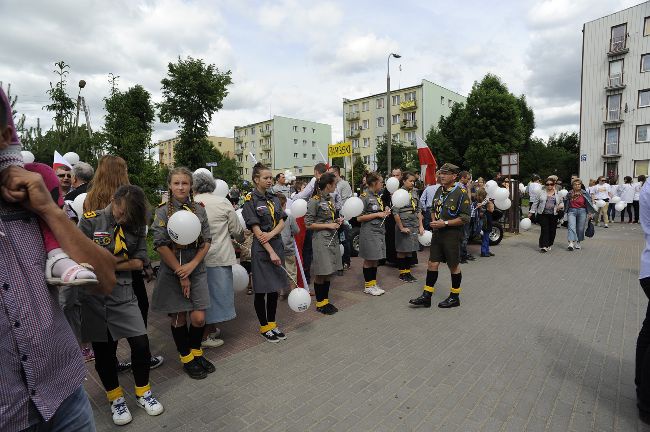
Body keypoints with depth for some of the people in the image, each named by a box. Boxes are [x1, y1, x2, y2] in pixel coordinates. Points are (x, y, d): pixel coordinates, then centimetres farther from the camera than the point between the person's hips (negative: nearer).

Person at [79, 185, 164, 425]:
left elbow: (138, 263, -1)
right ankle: (115, 398, 33)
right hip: (93, 294, -2)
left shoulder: (136, 226, 2)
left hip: (123, 293, 2)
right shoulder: (91, 221, -6)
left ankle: (142, 392, 25)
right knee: (104, 349, 11)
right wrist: (121, 258, -9)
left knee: (141, 343, 0)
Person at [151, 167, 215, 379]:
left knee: (199, 318, 0)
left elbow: (207, 242, 2)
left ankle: (195, 351, 28)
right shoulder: (162, 211, -4)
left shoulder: (199, 210, 3)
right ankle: (186, 358, 29)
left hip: (197, 270, 2)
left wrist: (192, 265, -11)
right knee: (179, 318, 9)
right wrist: (181, 273, -11)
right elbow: (161, 245, -10)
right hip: (172, 271, -2)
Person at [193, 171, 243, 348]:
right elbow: (237, 231, -1)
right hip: (219, 256, -3)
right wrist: (241, 238, 20)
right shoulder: (223, 202, -6)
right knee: (216, 292, 8)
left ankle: (210, 329, 30)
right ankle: (206, 336, 13)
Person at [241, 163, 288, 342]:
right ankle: (264, 327, 21)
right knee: (261, 290, 6)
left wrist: (271, 234, -16)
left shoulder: (274, 198, 11)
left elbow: (282, 222, 4)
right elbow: (256, 229, -14)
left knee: (275, 288, 13)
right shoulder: (251, 200, -8)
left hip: (277, 245, 6)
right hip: (261, 249, -6)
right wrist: (271, 252, -17)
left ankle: (272, 324, 27)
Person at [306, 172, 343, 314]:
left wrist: (337, 221, 4)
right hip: (320, 240, -8)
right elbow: (308, 224, -14)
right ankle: (320, 303, 17)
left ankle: (325, 300, 26)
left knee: (328, 273, 13)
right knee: (320, 273, 2)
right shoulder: (314, 201, -13)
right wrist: (328, 225, -15)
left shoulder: (330, 199, 11)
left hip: (332, 239, 8)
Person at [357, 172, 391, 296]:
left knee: (375, 260, 12)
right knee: (369, 260, 3)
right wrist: (377, 214, -16)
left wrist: (385, 212, 3)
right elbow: (359, 218, -14)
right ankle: (368, 286, 15)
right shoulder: (365, 196, -11)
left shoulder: (377, 196, 13)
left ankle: (373, 284, 22)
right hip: (369, 232, -8)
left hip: (379, 231, 8)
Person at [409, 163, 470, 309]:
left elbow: (465, 218, -16)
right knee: (432, 264, 7)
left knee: (454, 266, 8)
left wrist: (445, 223, -20)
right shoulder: (439, 191, 9)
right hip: (437, 233, 6)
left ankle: (455, 297, 25)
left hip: (452, 235, -6)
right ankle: (426, 297, 15)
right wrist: (434, 222, 3)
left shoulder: (461, 193, -12)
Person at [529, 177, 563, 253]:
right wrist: (531, 212, 1)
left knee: (552, 230, 5)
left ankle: (549, 245, 22)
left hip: (553, 215, 2)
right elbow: (535, 203, 6)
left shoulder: (558, 193, 10)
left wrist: (561, 205, -6)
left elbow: (561, 202, 18)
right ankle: (544, 246, -10)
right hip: (543, 214, -2)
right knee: (545, 229, -10)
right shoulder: (541, 193, 5)